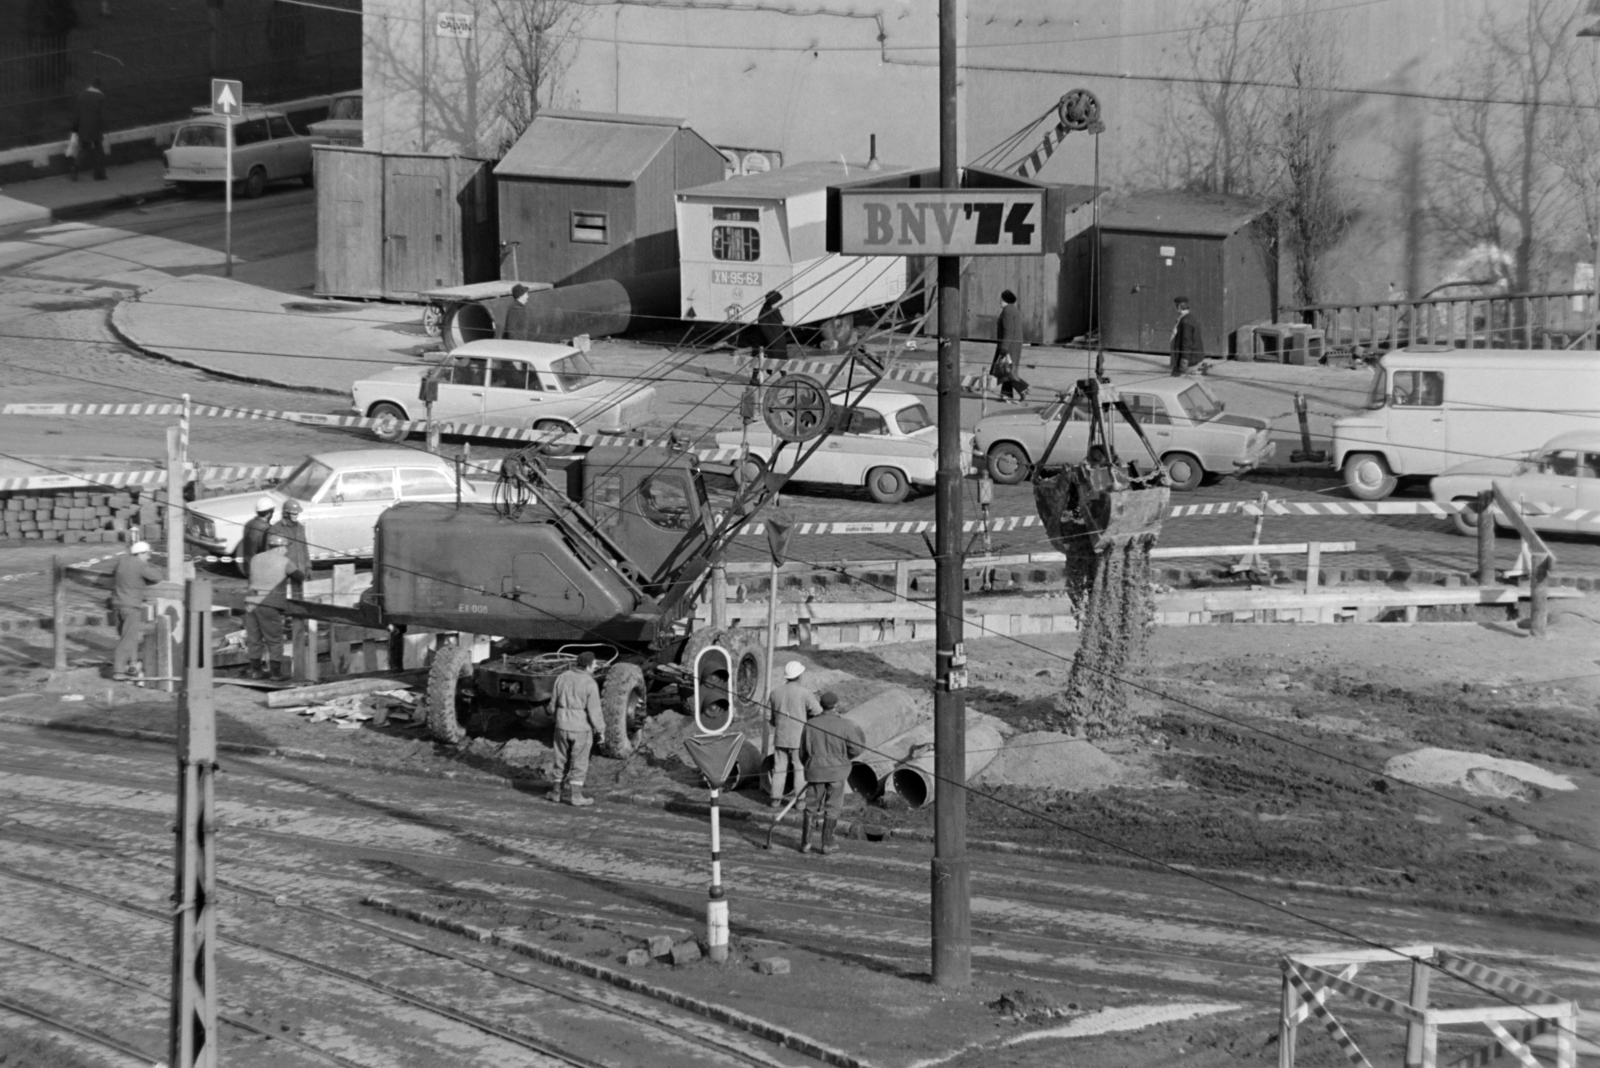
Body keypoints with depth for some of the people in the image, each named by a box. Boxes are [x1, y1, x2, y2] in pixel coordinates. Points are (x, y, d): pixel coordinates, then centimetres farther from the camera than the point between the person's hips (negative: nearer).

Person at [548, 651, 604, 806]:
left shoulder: (562, 677, -2)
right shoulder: (590, 684, -17)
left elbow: (553, 704, 5)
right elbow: (594, 711, -16)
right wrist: (601, 729, -2)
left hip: (562, 726, 4)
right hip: (582, 728, -4)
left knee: (562, 760, 18)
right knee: (579, 763, 7)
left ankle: (559, 792, 23)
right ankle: (575, 796, 9)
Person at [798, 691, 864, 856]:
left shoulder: (810, 724, -6)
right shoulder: (844, 725, -11)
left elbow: (803, 752, 2)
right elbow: (855, 749, -8)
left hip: (815, 771, 1)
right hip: (837, 771, -1)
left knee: (810, 807, 12)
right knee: (832, 809, 7)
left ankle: (805, 843, 12)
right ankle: (827, 845, 9)